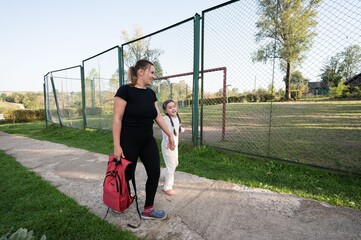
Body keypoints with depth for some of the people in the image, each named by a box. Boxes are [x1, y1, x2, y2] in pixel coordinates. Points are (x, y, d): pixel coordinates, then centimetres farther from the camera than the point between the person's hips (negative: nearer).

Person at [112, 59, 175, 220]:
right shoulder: (125, 90, -14)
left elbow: (158, 116, 10)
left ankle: (148, 210, 23)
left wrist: (170, 135, 12)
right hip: (129, 142, -6)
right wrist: (117, 145, -17)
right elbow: (117, 119, -15)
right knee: (127, 175, 11)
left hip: (148, 141, 6)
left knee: (155, 172, 3)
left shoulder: (151, 93, 6)